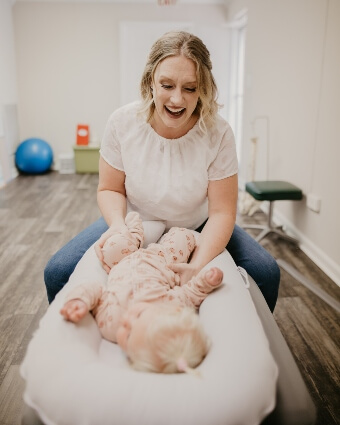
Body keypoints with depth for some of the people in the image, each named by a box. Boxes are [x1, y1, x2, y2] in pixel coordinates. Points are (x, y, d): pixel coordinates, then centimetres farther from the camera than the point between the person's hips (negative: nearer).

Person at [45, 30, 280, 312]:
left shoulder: (218, 134, -21)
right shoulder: (122, 122, -18)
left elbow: (222, 212, -19)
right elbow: (110, 189, -6)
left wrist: (198, 265, -36)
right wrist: (118, 224, -29)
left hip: (197, 228, 0)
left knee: (266, 273, -18)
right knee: (58, 272, -15)